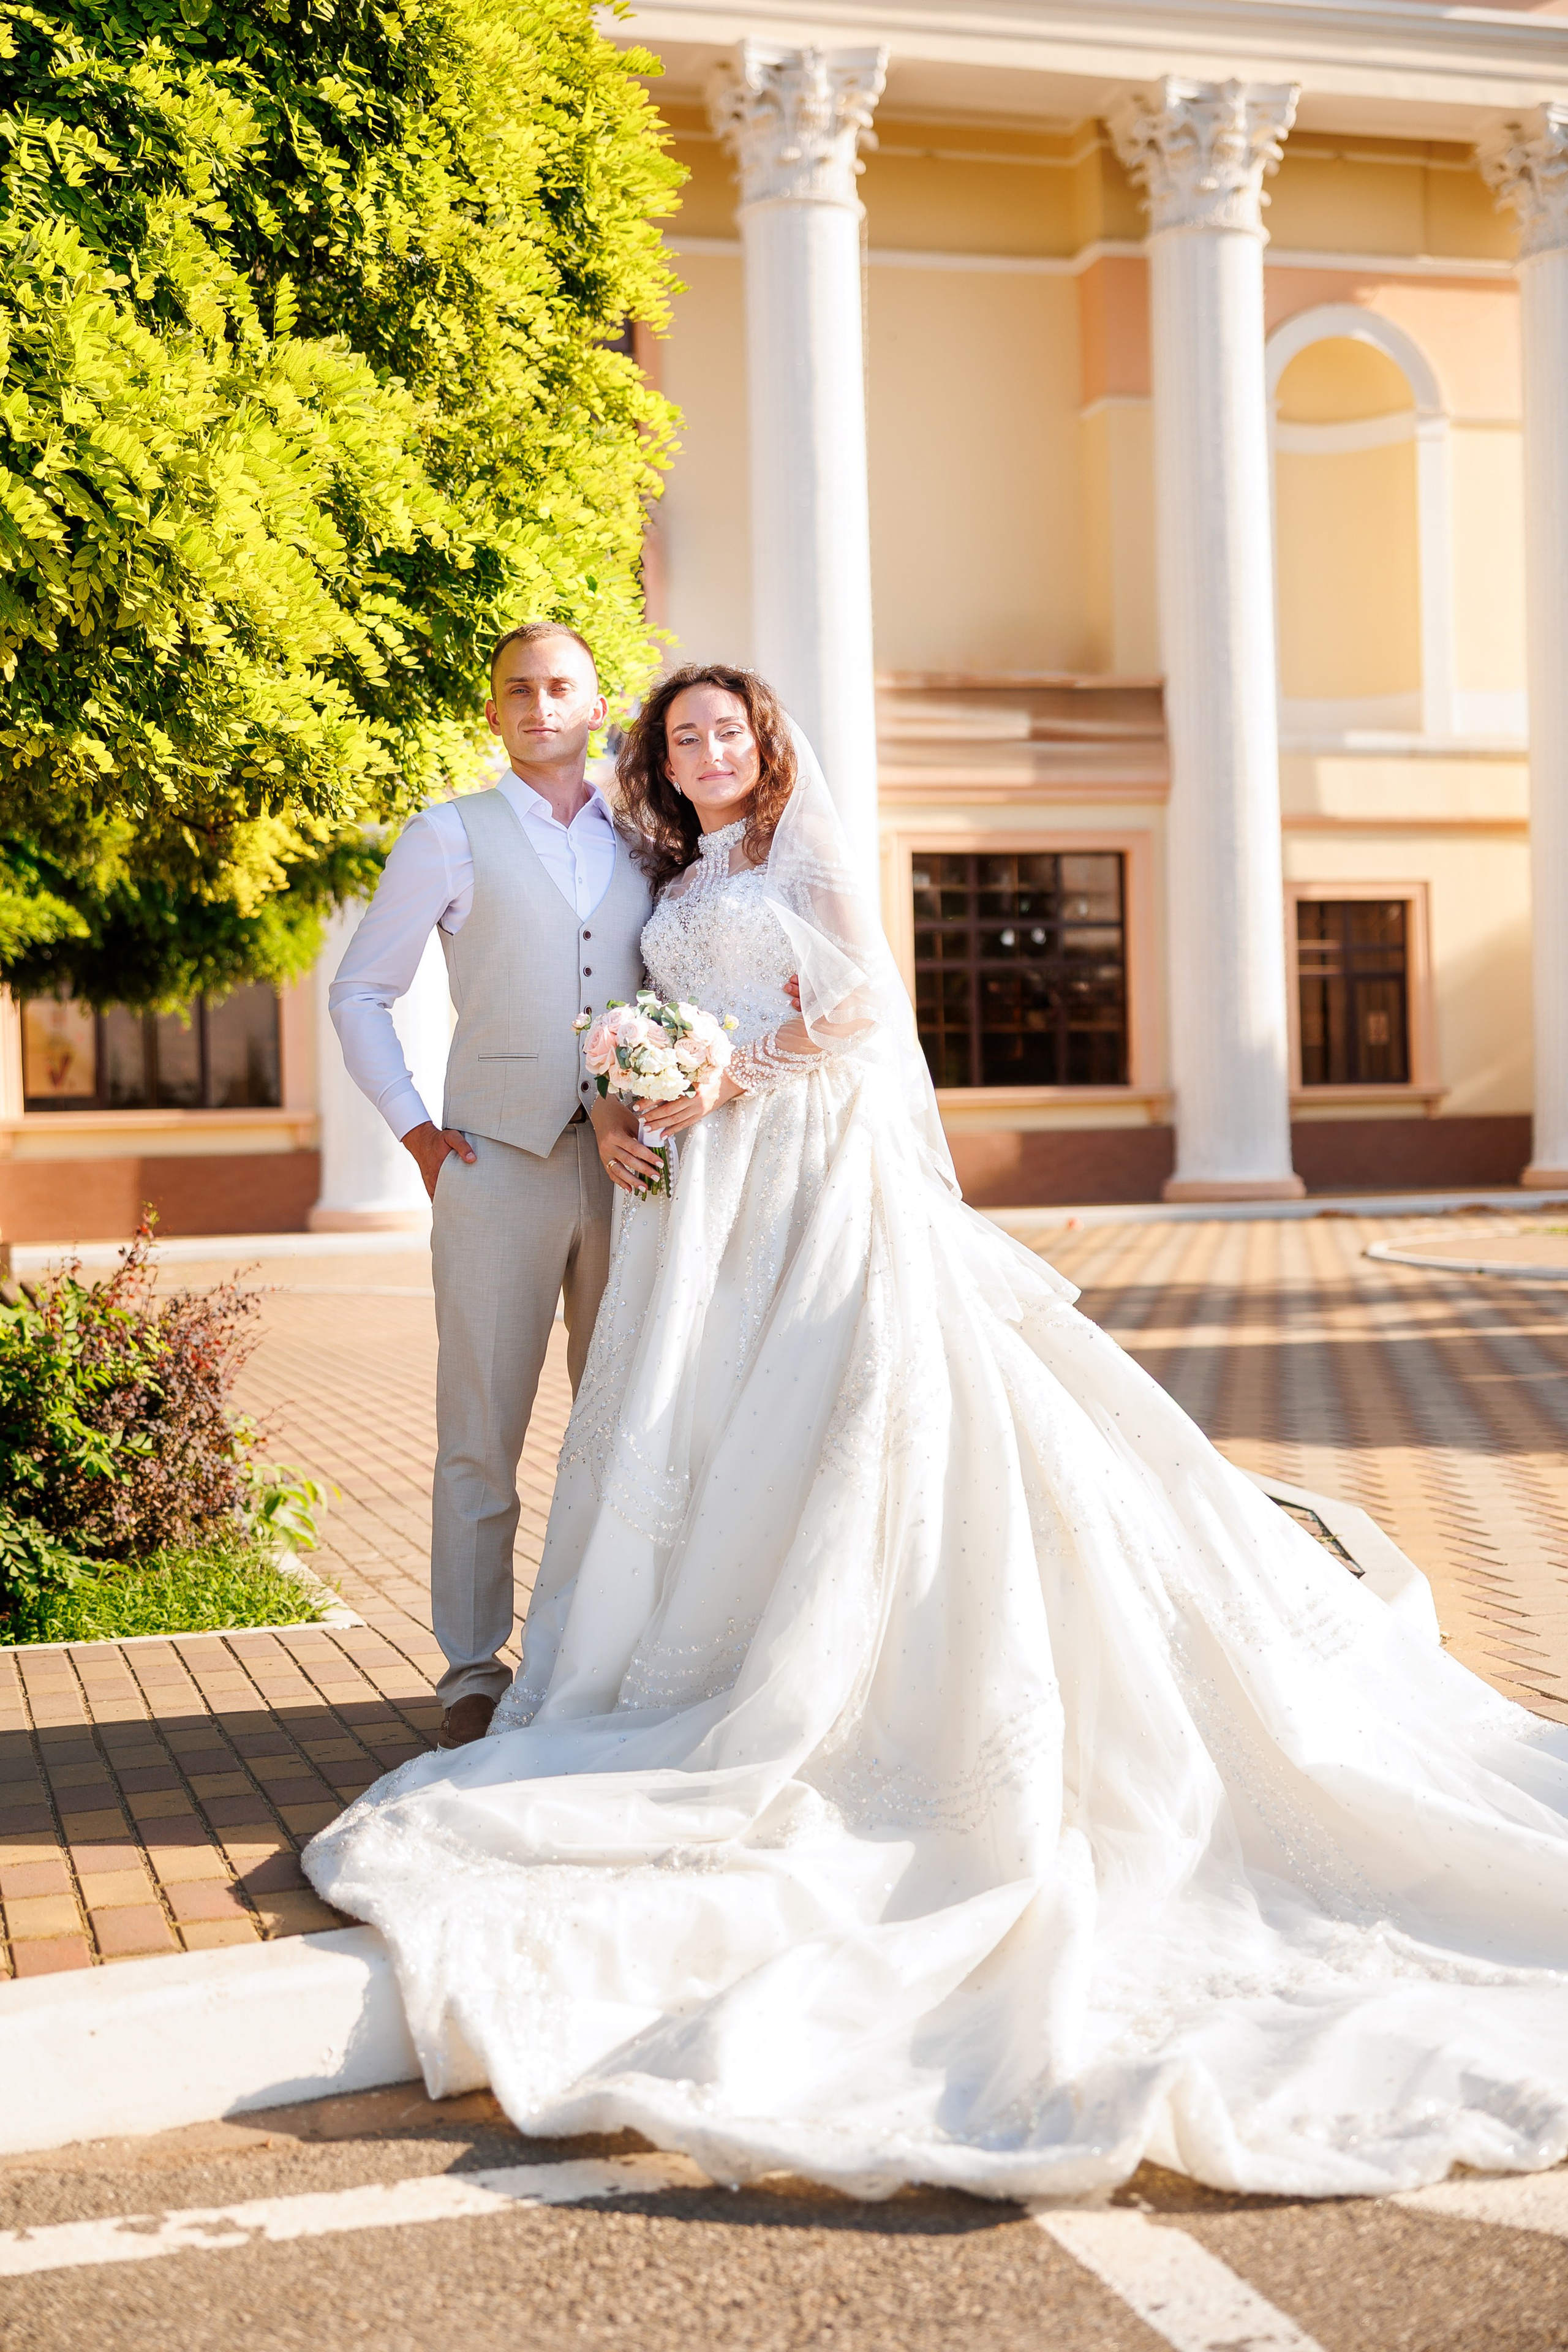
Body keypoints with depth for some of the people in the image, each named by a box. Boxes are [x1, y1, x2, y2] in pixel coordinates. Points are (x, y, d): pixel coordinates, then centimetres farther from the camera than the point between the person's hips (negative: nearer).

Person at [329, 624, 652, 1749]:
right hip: (499, 1162, -3)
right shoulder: (450, 835, 5)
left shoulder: (646, 840, 14)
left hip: (628, 1162, 3)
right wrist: (414, 1129, 0)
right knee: (482, 1427, -1)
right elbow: (360, 992, 8)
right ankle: (474, 1669, 7)